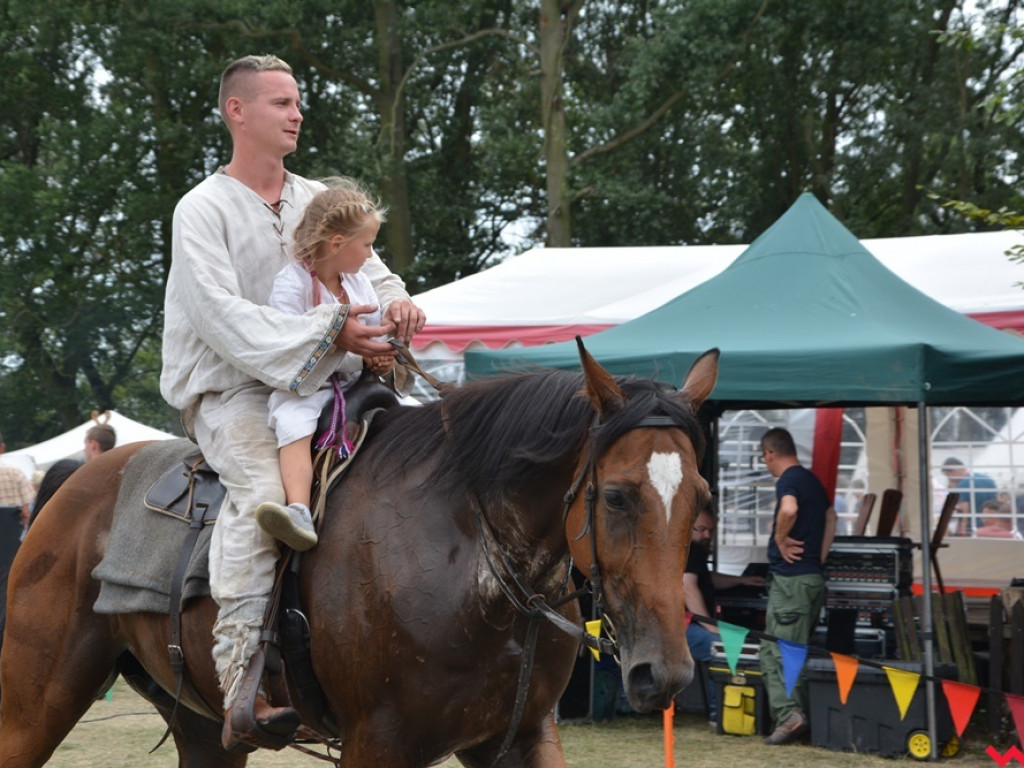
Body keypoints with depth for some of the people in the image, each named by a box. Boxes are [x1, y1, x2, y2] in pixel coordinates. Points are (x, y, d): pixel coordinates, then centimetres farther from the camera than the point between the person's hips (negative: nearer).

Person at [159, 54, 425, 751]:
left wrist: (397, 303, -13)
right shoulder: (203, 210, -6)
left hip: (312, 386, 6)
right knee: (263, 488, -33)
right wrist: (329, 333, -27)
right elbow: (225, 316, -18)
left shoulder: (320, 201, 14)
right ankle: (243, 696, -38)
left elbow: (373, 270, 14)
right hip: (229, 388, -6)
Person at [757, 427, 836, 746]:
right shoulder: (812, 479, 17)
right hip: (814, 575, 9)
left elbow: (789, 508, -35)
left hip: (790, 577, -9)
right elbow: (830, 516, 33)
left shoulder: (788, 480, -12)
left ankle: (789, 714, -21)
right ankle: (801, 713, 16)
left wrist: (780, 539, -18)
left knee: (776, 651, -10)